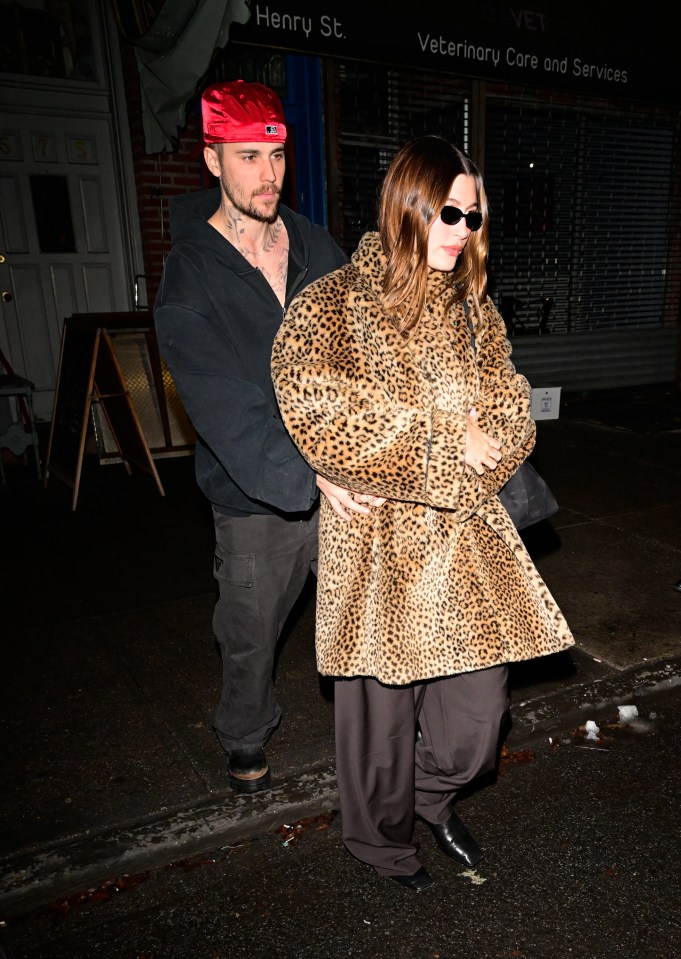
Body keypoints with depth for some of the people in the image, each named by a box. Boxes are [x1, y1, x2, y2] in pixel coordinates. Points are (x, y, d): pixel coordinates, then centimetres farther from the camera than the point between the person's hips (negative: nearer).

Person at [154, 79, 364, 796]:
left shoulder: (317, 247, 4)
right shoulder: (188, 281, -12)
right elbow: (224, 407, -23)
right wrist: (307, 474, -36)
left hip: (347, 474, 4)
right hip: (256, 499, -3)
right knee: (251, 632, 14)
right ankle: (245, 742, 43)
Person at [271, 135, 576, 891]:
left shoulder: (471, 306, 11)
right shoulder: (331, 308, -7)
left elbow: (512, 414, 7)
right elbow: (321, 417, -20)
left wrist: (413, 467, -11)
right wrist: (445, 445, -17)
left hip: (466, 537, 5)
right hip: (378, 546, -4)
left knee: (479, 707, 7)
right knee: (383, 705, 10)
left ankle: (436, 794, 42)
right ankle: (383, 841, 40)